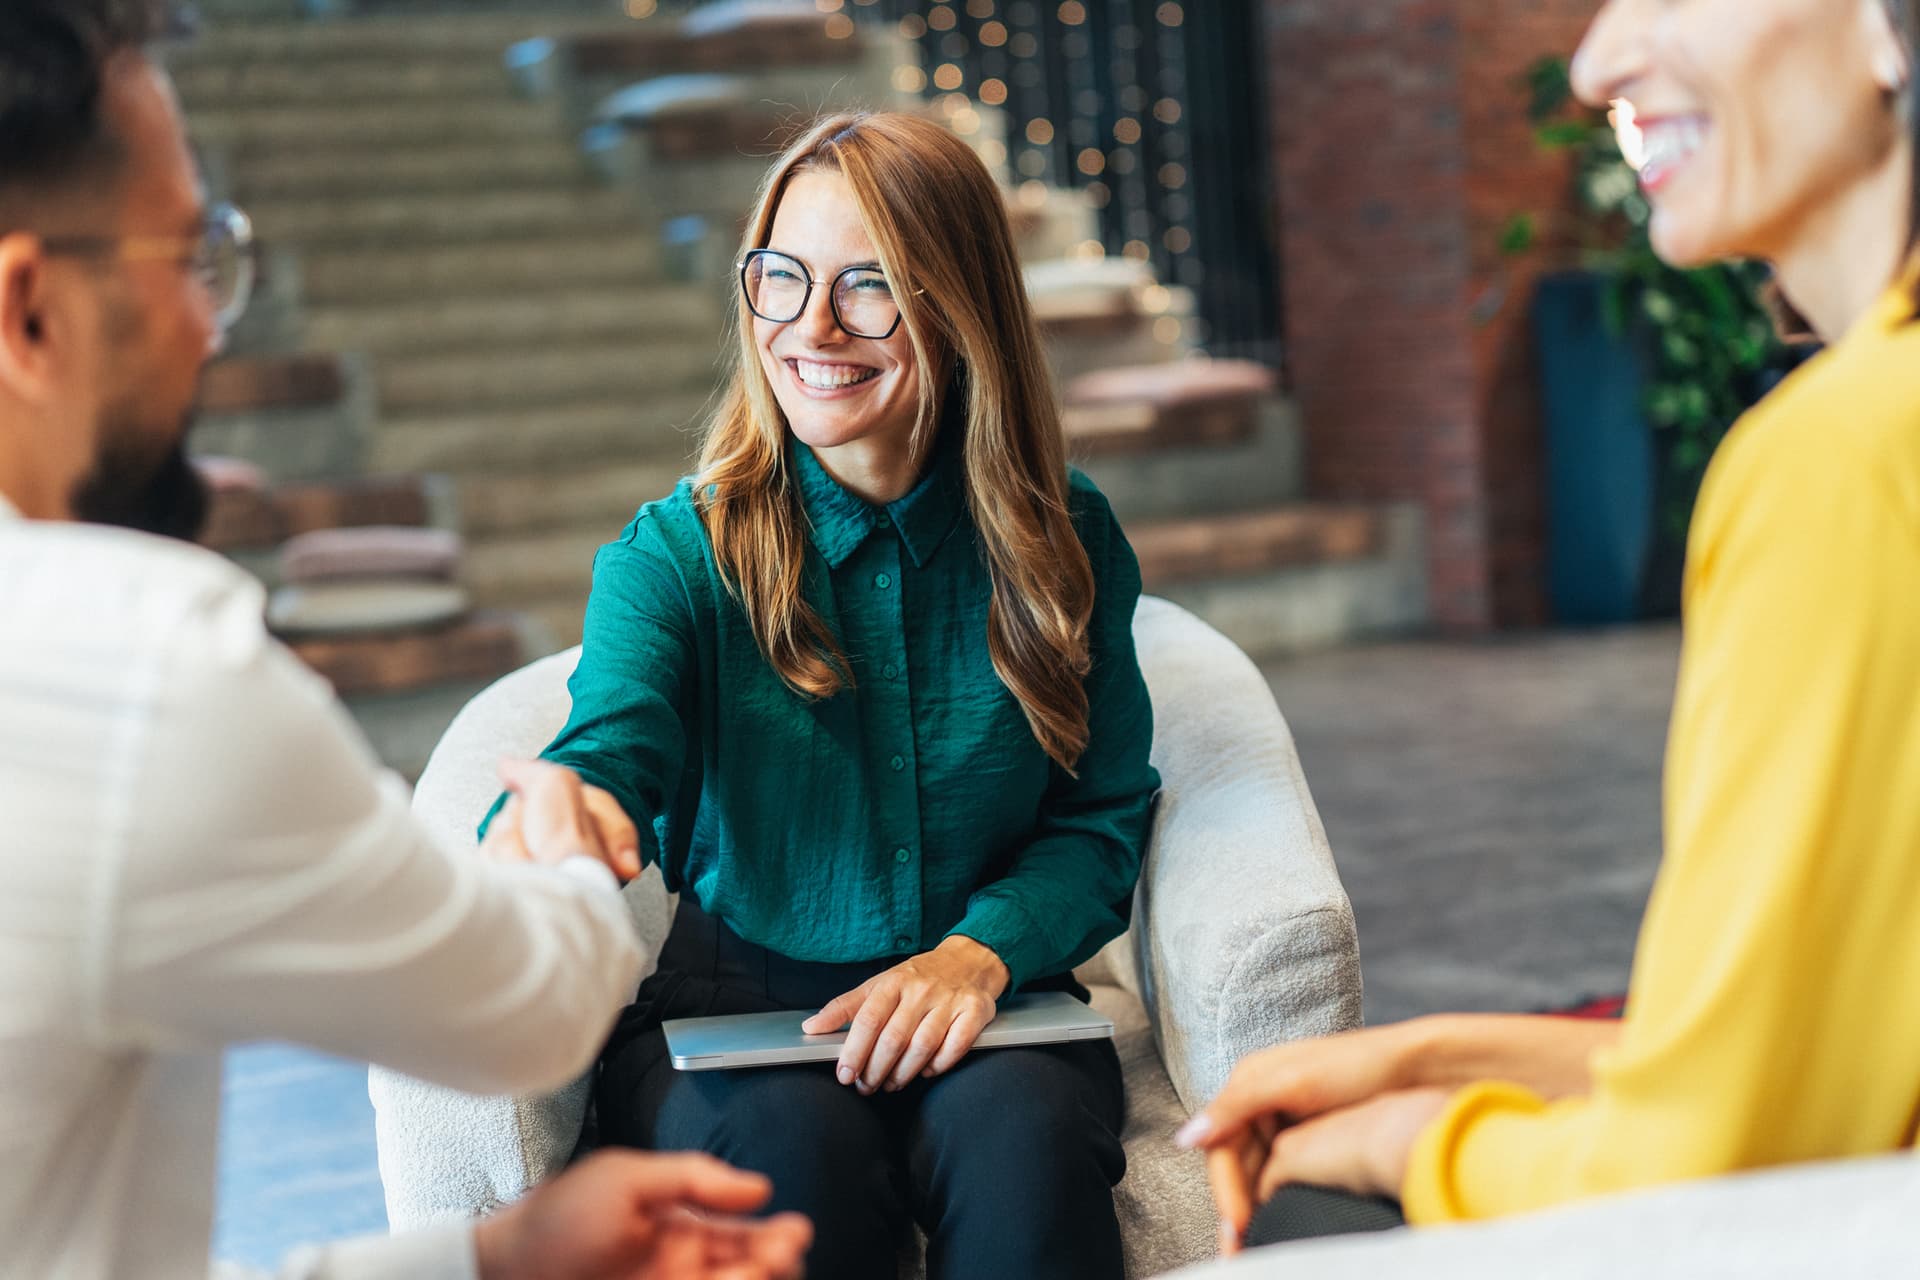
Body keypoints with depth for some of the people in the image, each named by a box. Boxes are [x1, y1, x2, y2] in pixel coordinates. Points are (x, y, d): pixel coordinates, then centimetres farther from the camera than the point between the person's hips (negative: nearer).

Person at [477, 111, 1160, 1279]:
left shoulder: (1063, 544, 3)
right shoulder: (675, 556, -2)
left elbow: (1099, 821, 6)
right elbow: (610, 748, -20)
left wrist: (982, 950, -15)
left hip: (983, 1013, 1)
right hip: (724, 1013, -1)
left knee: (1023, 1134, -33)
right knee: (791, 1141, -35)